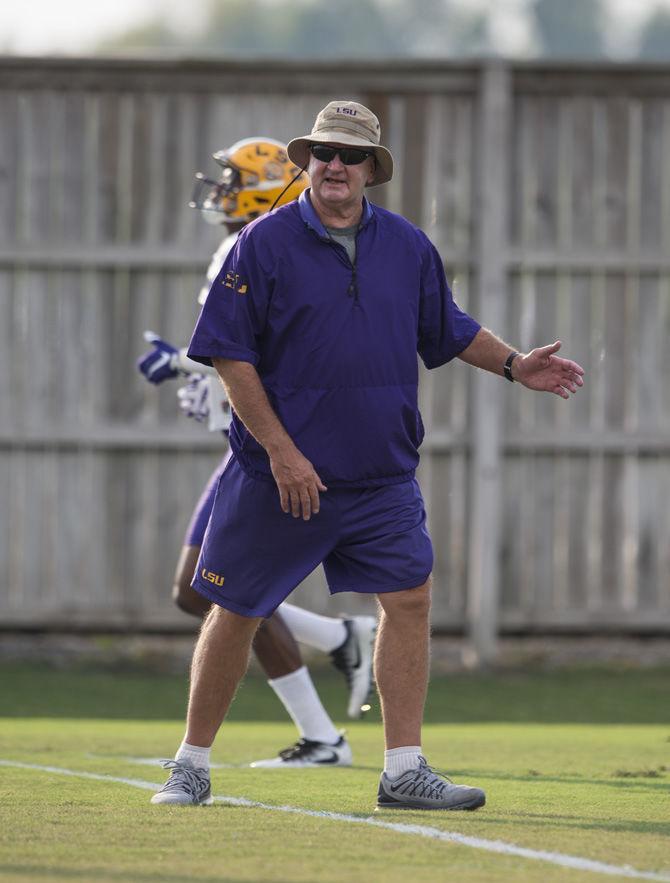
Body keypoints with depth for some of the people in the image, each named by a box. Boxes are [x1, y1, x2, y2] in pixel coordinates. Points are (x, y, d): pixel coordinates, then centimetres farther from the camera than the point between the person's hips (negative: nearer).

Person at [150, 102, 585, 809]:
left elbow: (448, 329, 22)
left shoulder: (407, 246, 7)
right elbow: (230, 356, -9)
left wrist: (513, 365, 6)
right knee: (235, 613, 3)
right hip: (277, 476, -4)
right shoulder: (265, 244, -7)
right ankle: (191, 765, 15)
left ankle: (404, 772, 0)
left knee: (410, 597, -4)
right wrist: (281, 452, -15)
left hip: (382, 476, 4)